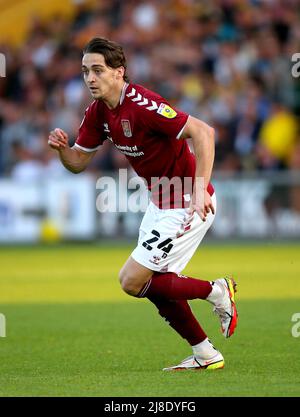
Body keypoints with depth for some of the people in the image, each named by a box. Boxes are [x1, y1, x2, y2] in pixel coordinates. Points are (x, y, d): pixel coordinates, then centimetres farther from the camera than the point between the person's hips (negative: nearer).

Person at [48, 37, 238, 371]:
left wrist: (200, 189, -36)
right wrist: (61, 147, -13)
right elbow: (78, 162, 10)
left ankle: (217, 292, 6)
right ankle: (205, 354, 28)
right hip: (160, 202, 9)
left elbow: (203, 132, -31)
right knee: (153, 283, 16)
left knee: (132, 281, -9)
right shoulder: (97, 112, 2)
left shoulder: (141, 105, -26)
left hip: (187, 204, -9)